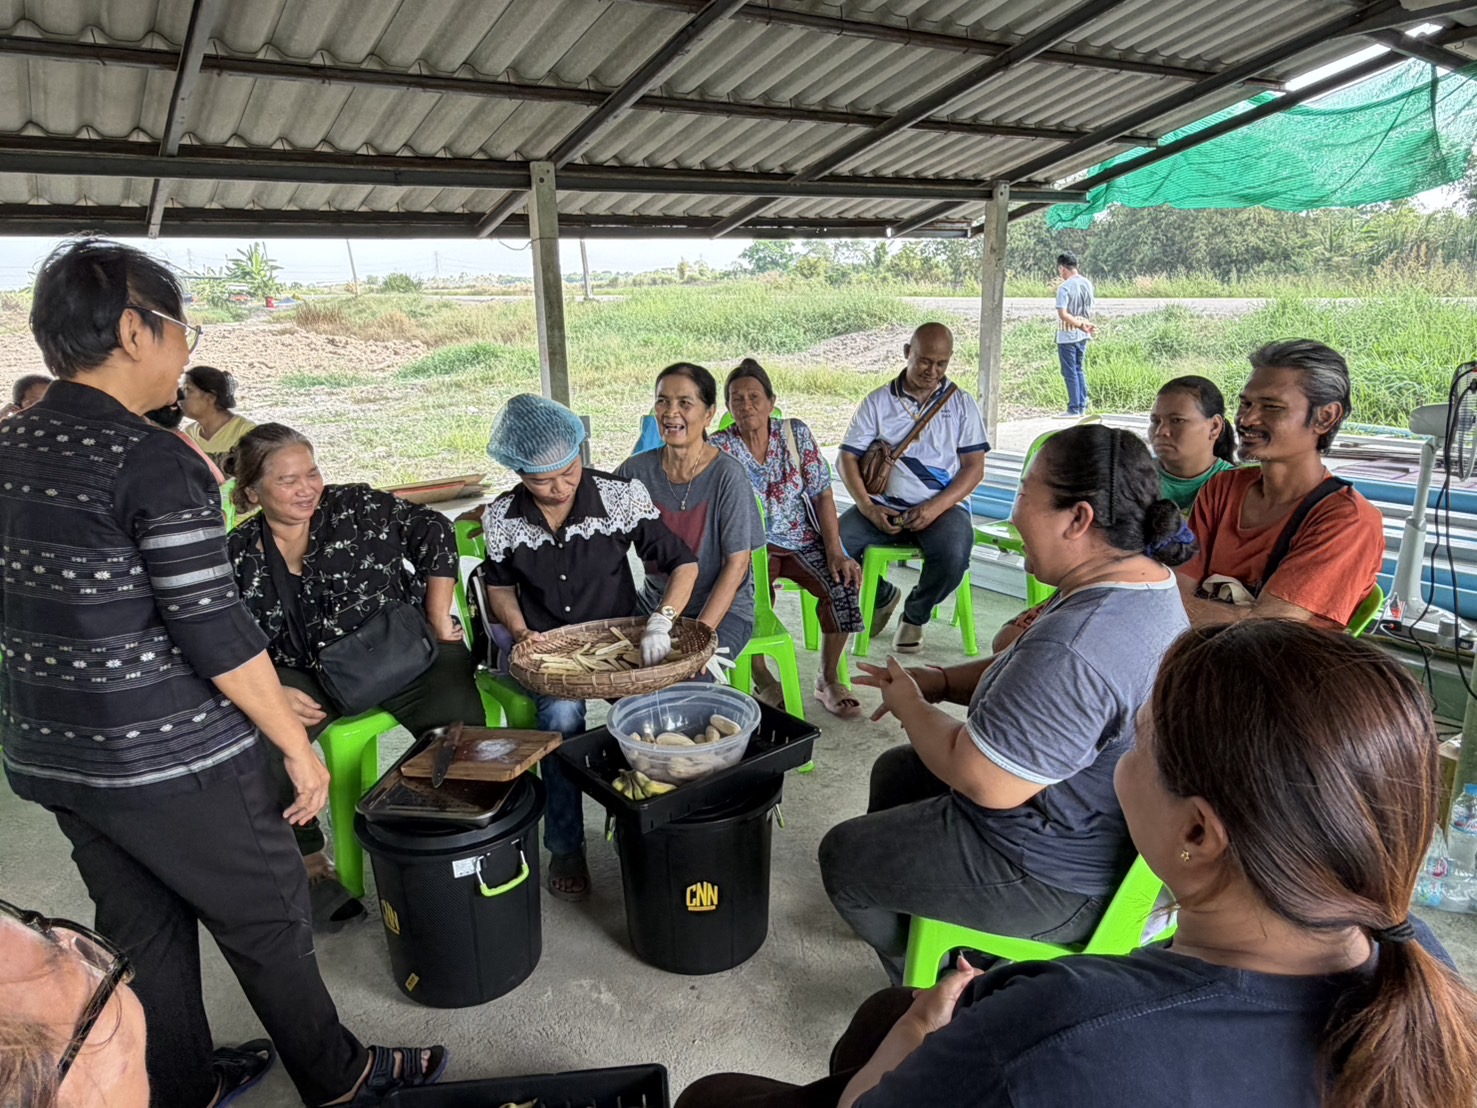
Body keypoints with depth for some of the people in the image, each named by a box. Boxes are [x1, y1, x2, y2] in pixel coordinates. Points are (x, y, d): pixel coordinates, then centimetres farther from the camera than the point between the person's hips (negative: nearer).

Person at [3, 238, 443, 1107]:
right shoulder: (154, 460, -20)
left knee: (143, 932, 22)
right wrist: (299, 745, -14)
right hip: (169, 759, -7)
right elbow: (215, 633, -22)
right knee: (269, 920, 11)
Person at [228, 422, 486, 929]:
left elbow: (434, 533, 0)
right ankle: (307, 858, -5)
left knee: (459, 723, -27)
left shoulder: (356, 507, -3)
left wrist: (439, 624, -2)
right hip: (308, 674, 2)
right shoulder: (238, 555, 3)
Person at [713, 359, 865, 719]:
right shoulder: (719, 447, -3)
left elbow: (822, 496, 0)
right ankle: (761, 679, -9)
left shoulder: (797, 434, 1)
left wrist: (835, 551, -11)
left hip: (802, 539, 2)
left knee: (843, 584, -24)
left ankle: (829, 679, -4)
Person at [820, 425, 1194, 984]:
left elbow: (984, 781, -31)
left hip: (1056, 882, -10)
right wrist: (942, 680, -1)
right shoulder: (1149, 585, -3)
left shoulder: (1075, 648, -38)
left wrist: (909, 704, -14)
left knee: (841, 855, 7)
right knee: (893, 770, 26)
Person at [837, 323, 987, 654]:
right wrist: (868, 507, -14)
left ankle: (915, 615, 3)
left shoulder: (961, 403, 7)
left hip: (943, 506, -1)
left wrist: (936, 507, -15)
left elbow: (975, 467, 1)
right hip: (883, 505, 1)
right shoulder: (878, 401, 7)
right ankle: (883, 595, 11)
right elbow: (847, 457, 2)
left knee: (953, 557, -33)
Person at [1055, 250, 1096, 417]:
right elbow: (1089, 311, 11)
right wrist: (1085, 325, 18)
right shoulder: (1088, 284, 6)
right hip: (1082, 335, 7)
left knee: (1070, 372, 1)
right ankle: (1082, 406, 18)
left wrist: (1082, 326, -20)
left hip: (1067, 336, -7)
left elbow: (1063, 314, -23)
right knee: (1079, 369, 16)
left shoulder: (1064, 287, -16)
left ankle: (1074, 409, 4)